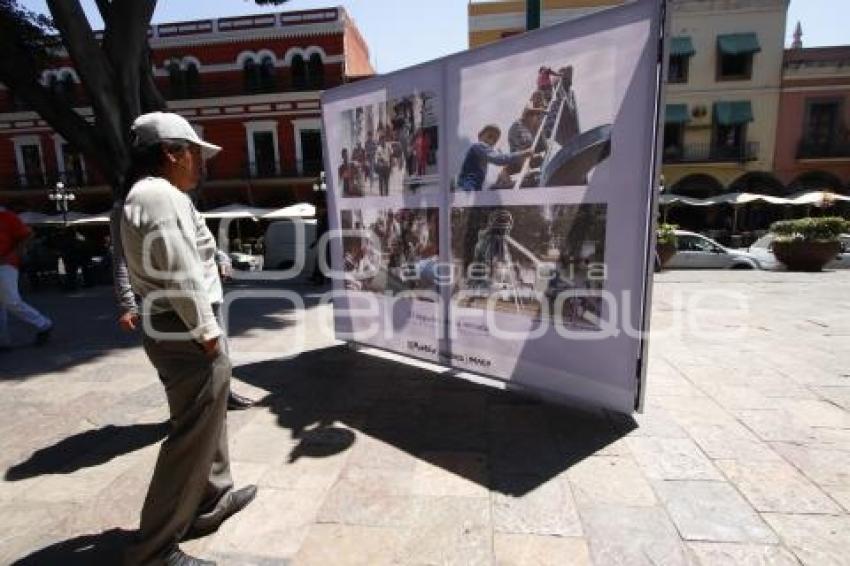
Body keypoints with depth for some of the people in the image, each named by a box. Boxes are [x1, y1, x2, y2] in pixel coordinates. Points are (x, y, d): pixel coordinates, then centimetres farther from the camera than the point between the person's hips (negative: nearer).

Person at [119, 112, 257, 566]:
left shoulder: (148, 195, 17)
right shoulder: (161, 194, -16)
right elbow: (179, 274, -23)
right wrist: (205, 330, -17)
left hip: (175, 326, 11)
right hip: (186, 332, -11)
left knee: (207, 418, 22)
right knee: (193, 433, -1)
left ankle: (212, 500, 39)